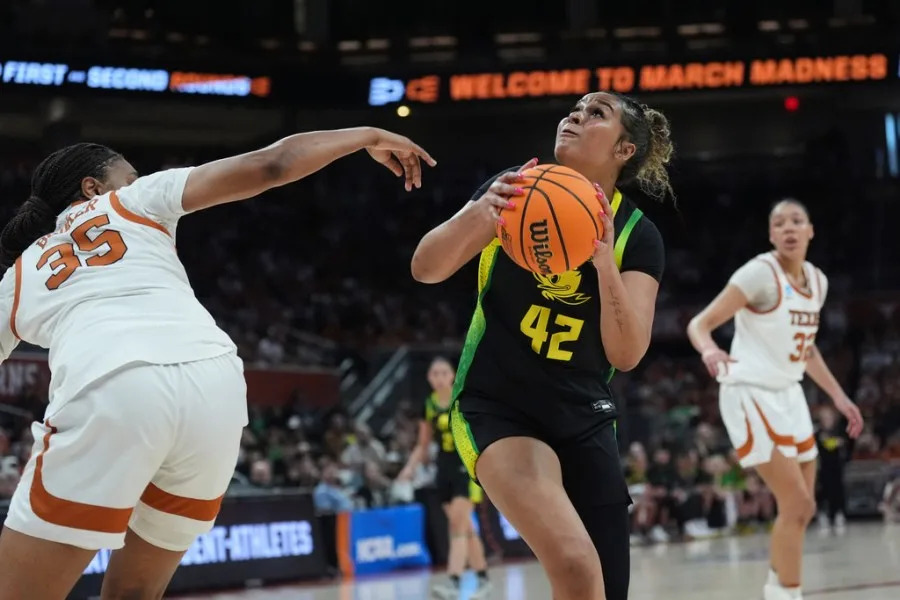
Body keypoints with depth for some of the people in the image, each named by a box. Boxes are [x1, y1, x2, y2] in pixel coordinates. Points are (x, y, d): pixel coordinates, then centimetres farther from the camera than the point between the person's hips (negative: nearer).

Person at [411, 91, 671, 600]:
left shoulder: (636, 235, -3)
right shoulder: (517, 189, -5)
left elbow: (626, 354, -13)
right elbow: (427, 269, -14)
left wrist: (605, 263, -29)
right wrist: (477, 216, -34)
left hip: (585, 421, 4)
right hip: (497, 409, -4)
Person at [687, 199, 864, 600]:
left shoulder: (817, 281, 6)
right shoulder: (760, 273, -16)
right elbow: (699, 324, -18)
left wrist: (838, 397, 19)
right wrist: (709, 350, -41)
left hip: (788, 394, 8)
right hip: (750, 394, -8)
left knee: (802, 507, 11)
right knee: (796, 503, -14)